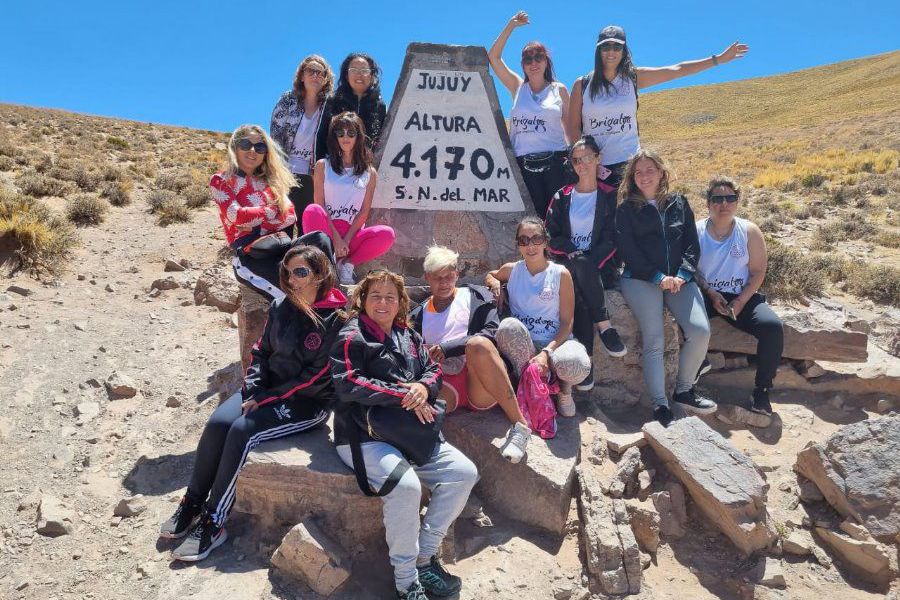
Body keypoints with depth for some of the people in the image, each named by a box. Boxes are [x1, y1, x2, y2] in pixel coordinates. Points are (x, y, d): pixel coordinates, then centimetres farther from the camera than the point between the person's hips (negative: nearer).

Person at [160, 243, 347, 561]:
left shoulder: (336, 319, -15)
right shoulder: (281, 307, 3)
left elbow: (318, 376, -16)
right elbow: (262, 351, 11)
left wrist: (269, 399, -15)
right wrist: (253, 390, -6)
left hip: (309, 401, -6)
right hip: (268, 389, 6)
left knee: (243, 430, -26)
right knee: (218, 422, -18)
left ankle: (213, 523, -14)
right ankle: (192, 502, -1)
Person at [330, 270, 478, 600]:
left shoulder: (409, 337, 17)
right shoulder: (352, 337, -4)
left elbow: (433, 370, 16)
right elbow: (348, 384, -16)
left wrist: (424, 386, -10)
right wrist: (404, 395, -17)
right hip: (364, 436, -7)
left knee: (464, 472, -7)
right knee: (406, 485, -31)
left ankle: (424, 557, 3)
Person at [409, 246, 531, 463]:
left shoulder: (476, 296, 16)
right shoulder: (418, 316, 24)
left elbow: (491, 334, -1)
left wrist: (447, 348, -12)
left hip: (482, 386, -1)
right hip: (446, 386, 1)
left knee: (478, 343, -36)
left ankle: (520, 425, -29)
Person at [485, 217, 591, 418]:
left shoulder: (561, 274, -1)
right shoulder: (512, 270, 7)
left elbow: (567, 323, -4)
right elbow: (490, 275, 31)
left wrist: (546, 352, -19)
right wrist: (494, 283, 5)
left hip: (555, 342, -1)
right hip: (521, 346, 2)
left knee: (576, 365, -37)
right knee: (508, 326, -34)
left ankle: (563, 386, 3)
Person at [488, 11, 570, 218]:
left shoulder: (559, 90, 9)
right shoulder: (517, 87, 12)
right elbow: (493, 56, 7)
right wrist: (511, 25, 5)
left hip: (555, 162, -1)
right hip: (523, 164, 1)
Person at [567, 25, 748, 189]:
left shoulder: (633, 77, 5)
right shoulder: (582, 84, 2)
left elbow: (677, 70, 3)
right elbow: (573, 127, 1)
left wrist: (719, 59, 1)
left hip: (628, 164, 1)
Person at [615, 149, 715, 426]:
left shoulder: (679, 203, 17)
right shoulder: (626, 209, 8)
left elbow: (692, 245, 12)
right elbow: (628, 251, -1)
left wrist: (682, 276, -6)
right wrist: (659, 278, -11)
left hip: (679, 279, 3)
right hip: (640, 279, -3)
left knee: (700, 331, -18)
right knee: (654, 340, -20)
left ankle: (684, 390, 2)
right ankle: (660, 406, -16)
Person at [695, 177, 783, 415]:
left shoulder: (749, 232, 4)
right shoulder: (696, 231, 2)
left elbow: (758, 272, 2)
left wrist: (740, 301, -12)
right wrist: (711, 295, -14)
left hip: (742, 297, 1)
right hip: (705, 295, -1)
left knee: (772, 326, -25)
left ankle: (761, 391, -10)